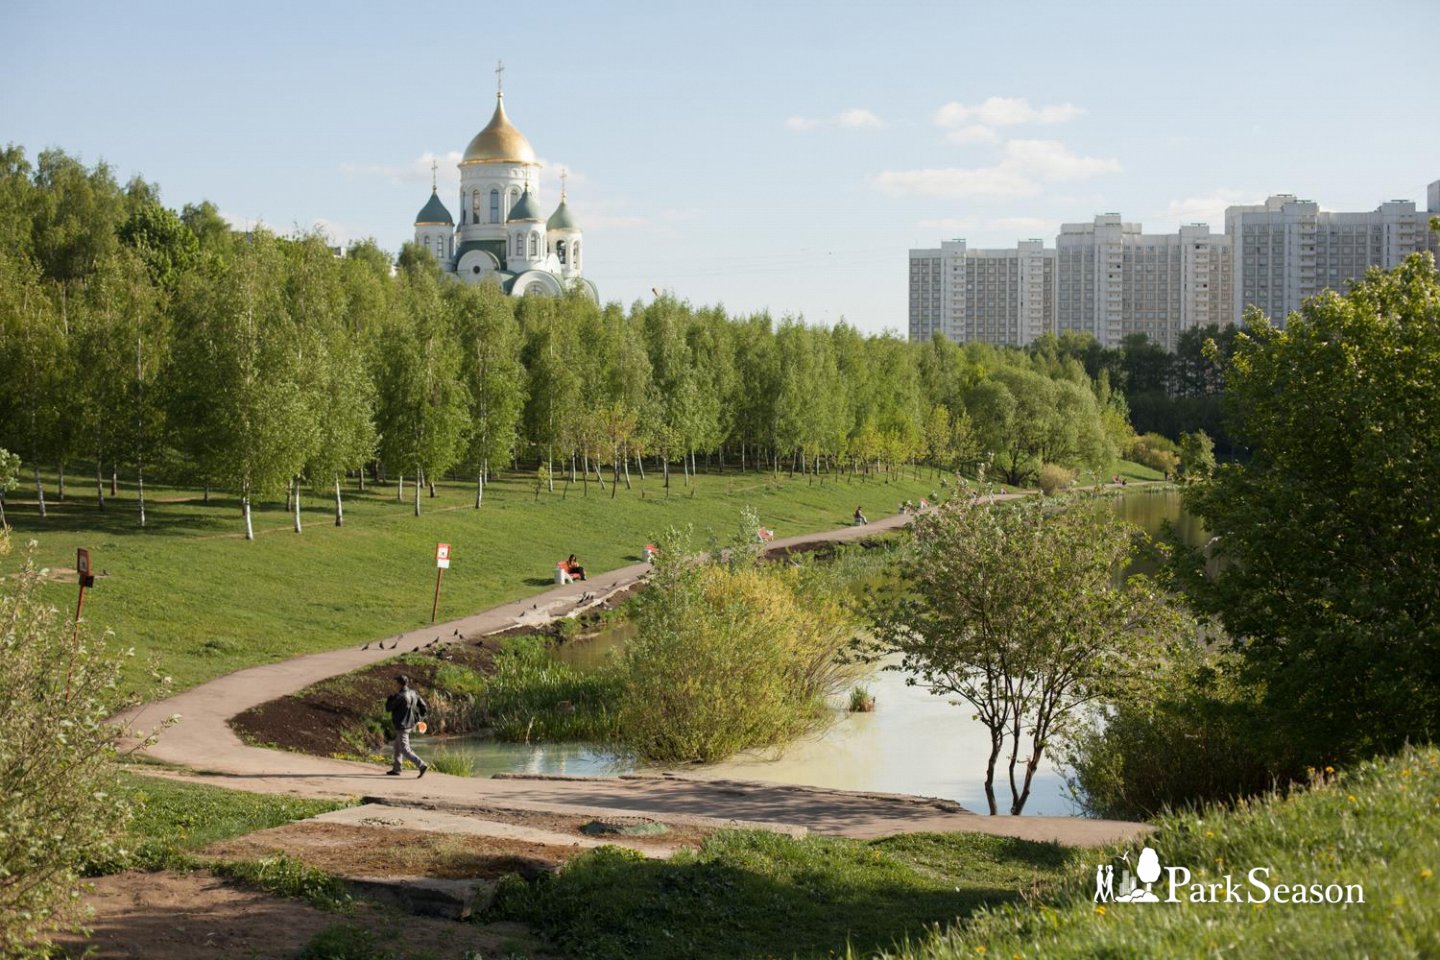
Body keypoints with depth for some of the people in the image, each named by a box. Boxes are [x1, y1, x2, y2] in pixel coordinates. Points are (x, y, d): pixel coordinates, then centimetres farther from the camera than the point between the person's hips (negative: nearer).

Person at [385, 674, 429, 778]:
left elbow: (388, 707, -11)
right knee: (397, 747, 21)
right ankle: (396, 769, 29)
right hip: (409, 723, 9)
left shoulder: (400, 697, -22)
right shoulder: (413, 694, 3)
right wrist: (419, 718, 15)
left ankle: (422, 765, -16)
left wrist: (391, 697, 3)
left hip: (402, 726, -9)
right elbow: (424, 706, 7)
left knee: (405, 750, -6)